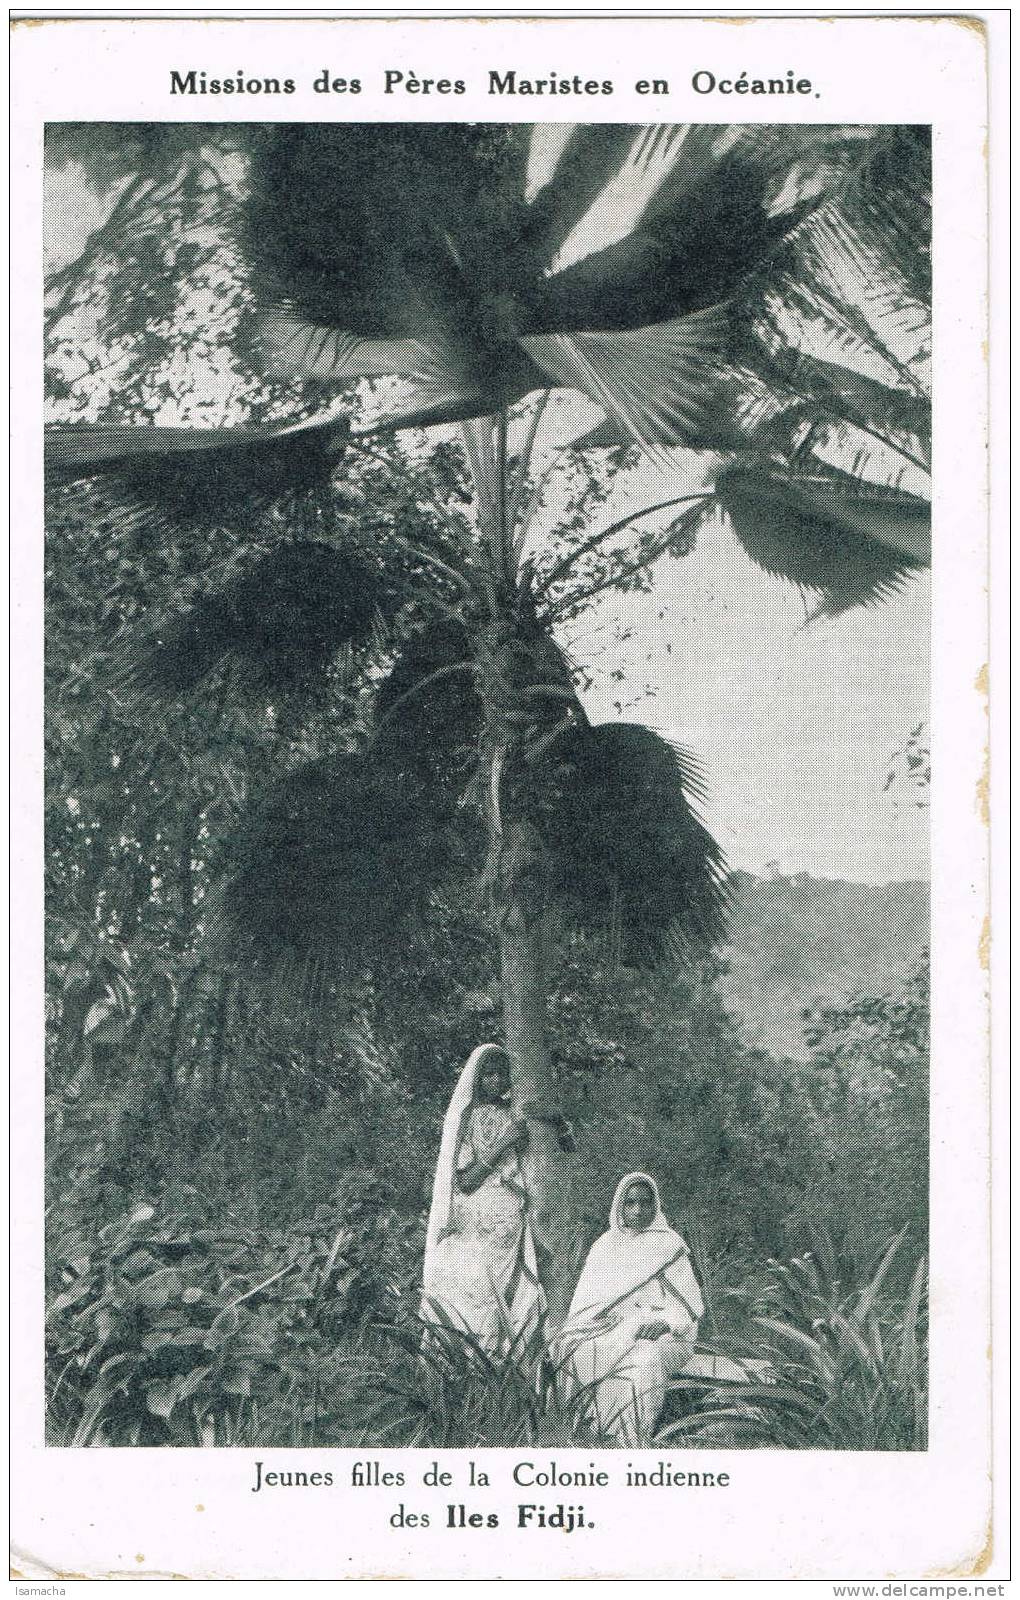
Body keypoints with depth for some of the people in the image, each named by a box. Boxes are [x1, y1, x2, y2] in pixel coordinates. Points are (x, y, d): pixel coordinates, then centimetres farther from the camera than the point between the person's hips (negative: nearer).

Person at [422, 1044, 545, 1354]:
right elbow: (464, 1181, -8)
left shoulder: (514, 1117, 13)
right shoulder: (465, 1117, 1)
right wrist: (503, 1144, -12)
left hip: (511, 1224, 4)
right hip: (473, 1229, -4)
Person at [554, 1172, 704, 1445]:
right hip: (609, 1332, 3)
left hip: (659, 1334, -3)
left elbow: (689, 1304, 2)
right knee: (575, 1349, -29)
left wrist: (665, 1322, -19)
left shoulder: (669, 1245, 7)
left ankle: (631, 1442, -35)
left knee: (644, 1360, -38)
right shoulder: (605, 1246, 17)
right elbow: (584, 1300, 14)